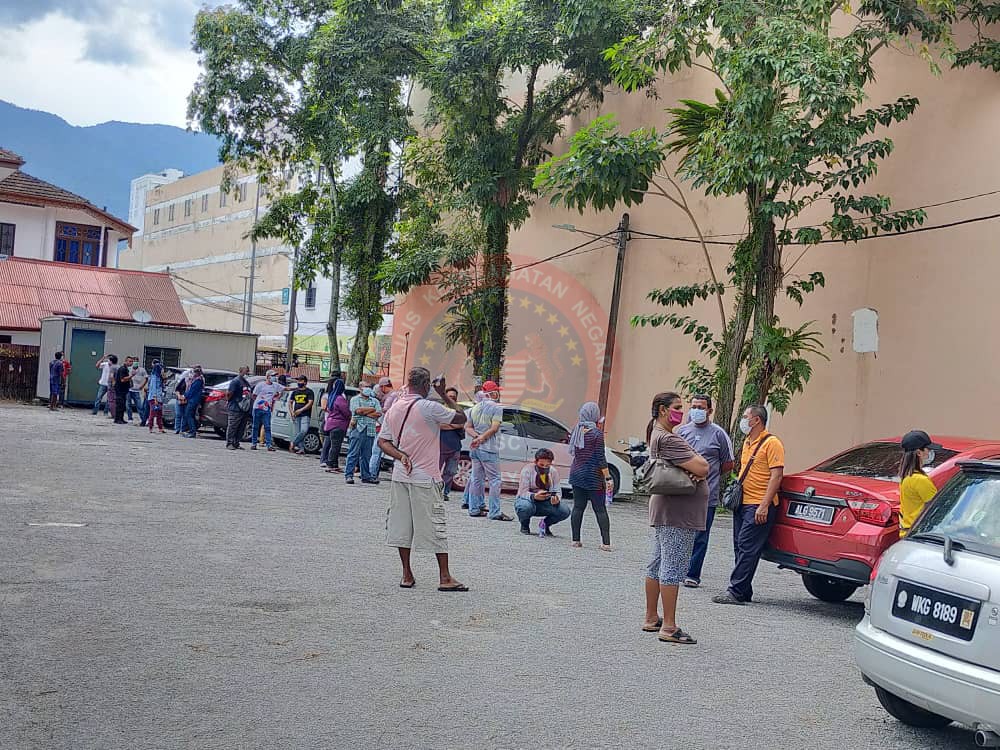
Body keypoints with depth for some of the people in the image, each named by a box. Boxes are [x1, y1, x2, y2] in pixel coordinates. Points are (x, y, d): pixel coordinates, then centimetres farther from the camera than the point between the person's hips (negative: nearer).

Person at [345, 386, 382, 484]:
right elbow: (358, 410, -11)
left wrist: (365, 412, -5)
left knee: (367, 455, 7)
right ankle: (348, 475, -5)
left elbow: (379, 413, 3)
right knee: (353, 453, -6)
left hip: (370, 431, 4)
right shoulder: (355, 399, 8)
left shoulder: (375, 401, 18)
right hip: (357, 429, -4)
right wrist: (372, 409, 0)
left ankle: (366, 476, 12)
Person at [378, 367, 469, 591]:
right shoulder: (429, 408, -14)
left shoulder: (394, 408, 6)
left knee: (401, 525, 10)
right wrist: (443, 394, 0)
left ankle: (407, 575, 13)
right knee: (436, 526, 1)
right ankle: (445, 577, 4)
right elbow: (461, 418, -7)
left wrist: (401, 456, -5)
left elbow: (383, 442, 6)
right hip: (425, 477, -6)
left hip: (400, 476, 6)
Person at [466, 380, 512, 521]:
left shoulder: (475, 408, 13)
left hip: (475, 449, 7)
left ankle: (474, 509, 17)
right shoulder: (497, 407, -8)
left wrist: (476, 436, -4)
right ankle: (494, 512, -7)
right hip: (489, 449, -7)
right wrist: (481, 438, -13)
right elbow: (494, 428, -17)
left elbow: (467, 427, 9)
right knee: (494, 480, -4)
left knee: (477, 479, 14)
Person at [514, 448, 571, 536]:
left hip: (544, 503, 3)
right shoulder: (527, 470, -15)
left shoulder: (553, 472, -3)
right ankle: (525, 525, -2)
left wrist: (556, 498, -31)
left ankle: (545, 523, 10)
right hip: (528, 500, -3)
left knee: (565, 511, -21)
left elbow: (557, 491, -5)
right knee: (526, 507, -40)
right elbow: (523, 492, -20)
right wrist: (534, 496, -43)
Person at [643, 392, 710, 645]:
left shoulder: (658, 435, 17)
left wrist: (697, 467, -10)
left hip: (665, 510, 11)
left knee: (658, 565, 15)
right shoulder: (667, 439, -17)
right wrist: (699, 461, 0)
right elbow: (701, 467, -23)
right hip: (677, 513, -11)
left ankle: (651, 618, 24)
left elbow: (702, 468, 13)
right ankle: (669, 627, -7)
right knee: (674, 567, -9)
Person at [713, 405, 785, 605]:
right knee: (740, 548, 9)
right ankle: (744, 592, 15)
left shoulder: (771, 443, -10)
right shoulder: (747, 442, 18)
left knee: (748, 548, -10)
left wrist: (764, 506, -21)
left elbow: (776, 476, -16)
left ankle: (736, 592, -10)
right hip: (743, 503, 10)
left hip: (759, 506, -10)